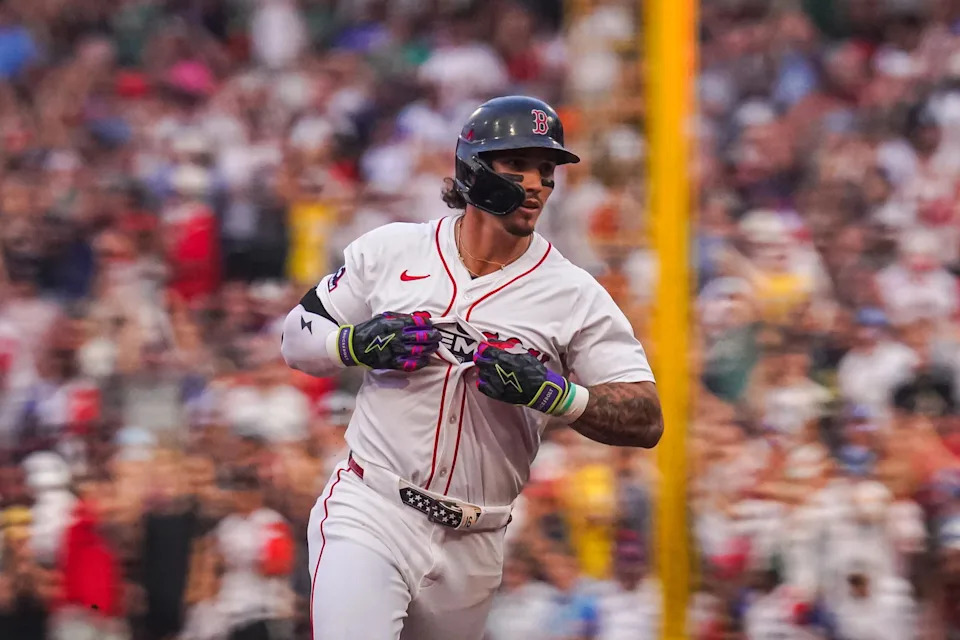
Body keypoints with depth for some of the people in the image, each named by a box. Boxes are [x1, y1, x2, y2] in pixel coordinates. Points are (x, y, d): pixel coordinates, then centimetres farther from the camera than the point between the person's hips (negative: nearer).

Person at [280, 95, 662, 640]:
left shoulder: (575, 295, -1)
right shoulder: (390, 250, 2)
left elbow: (647, 420, -6)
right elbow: (296, 338, 11)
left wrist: (550, 391, -22)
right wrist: (359, 343, -11)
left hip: (472, 551, 2)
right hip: (369, 515, -2)